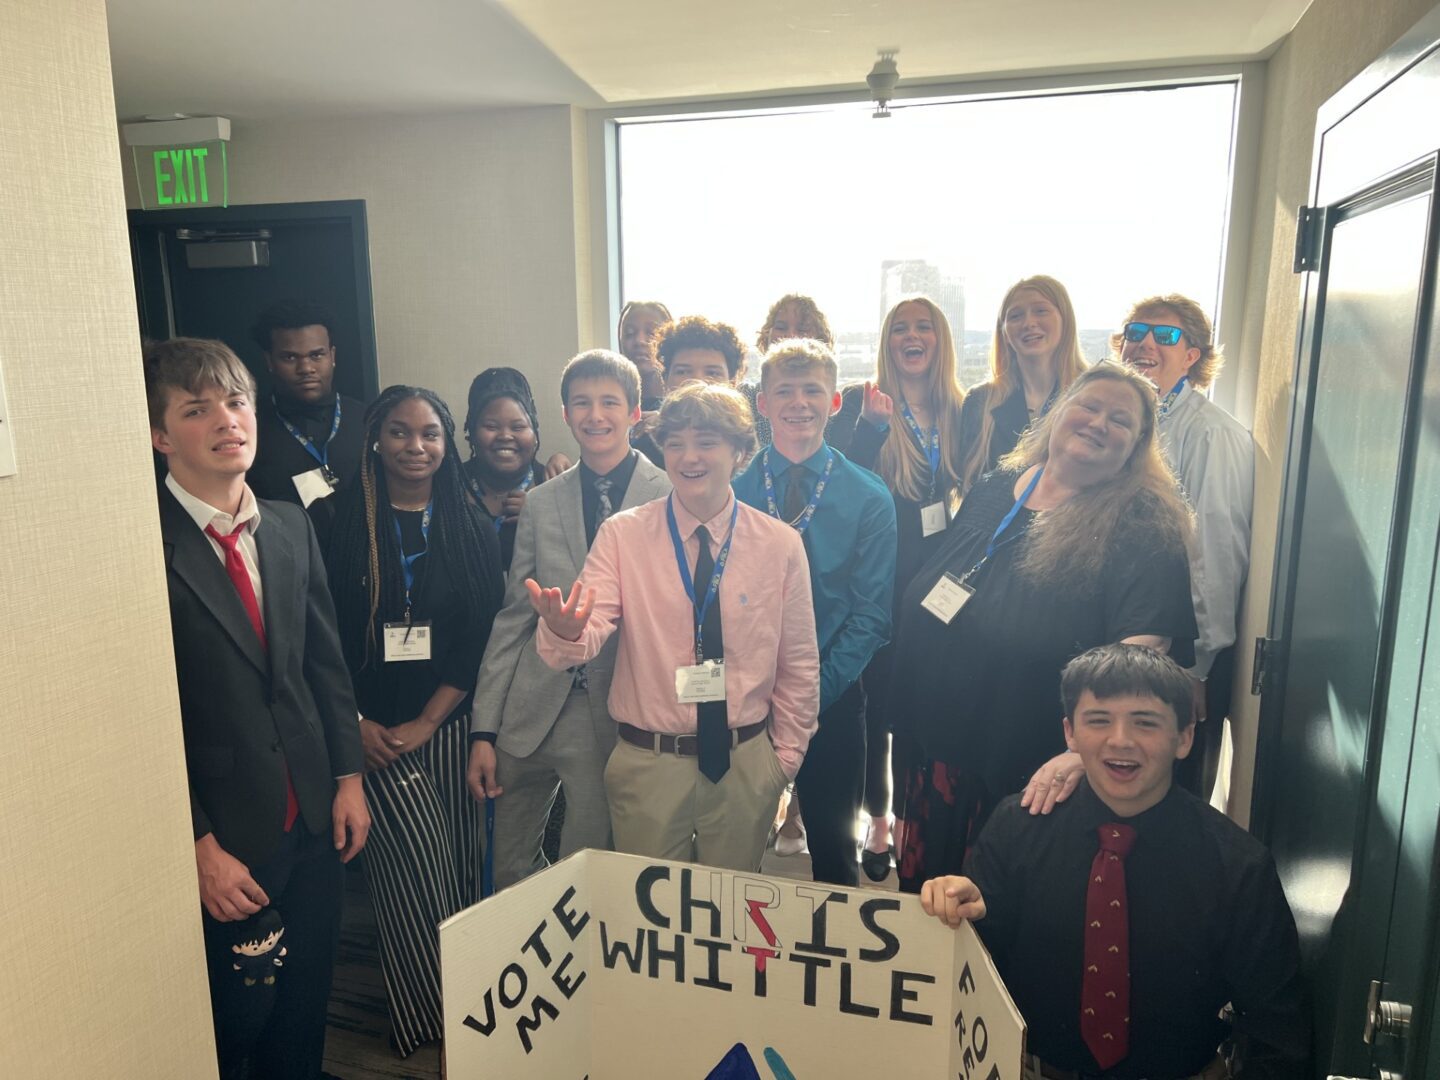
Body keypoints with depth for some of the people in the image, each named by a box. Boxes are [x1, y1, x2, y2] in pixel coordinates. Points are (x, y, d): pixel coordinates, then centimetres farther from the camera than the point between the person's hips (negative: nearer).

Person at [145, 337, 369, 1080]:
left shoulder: (291, 526, 3)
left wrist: (349, 775, 6)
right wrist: (199, 844, -14)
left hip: (314, 821, 5)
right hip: (224, 838, -5)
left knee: (304, 1011, 20)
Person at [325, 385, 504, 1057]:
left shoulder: (473, 531, 4)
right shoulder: (347, 527, 1)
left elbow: (482, 637, -1)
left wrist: (426, 723, -8)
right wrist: (355, 723, -9)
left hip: (449, 724, 2)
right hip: (373, 730, -2)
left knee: (462, 866, 8)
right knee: (417, 868, -4)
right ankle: (427, 1022, 16)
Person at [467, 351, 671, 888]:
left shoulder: (671, 497, -4)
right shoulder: (541, 504, 6)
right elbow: (512, 618, 7)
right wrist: (483, 730, 4)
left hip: (618, 717, -3)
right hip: (532, 713, 3)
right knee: (509, 873, 15)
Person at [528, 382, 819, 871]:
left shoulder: (781, 544, -4)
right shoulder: (622, 534, -7)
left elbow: (799, 662, 4)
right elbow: (587, 638, -17)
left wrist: (786, 757, 5)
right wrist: (564, 632, -39)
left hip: (746, 767, 1)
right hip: (647, 764, -1)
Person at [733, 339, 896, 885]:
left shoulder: (868, 498, -3)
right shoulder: (731, 491, -2)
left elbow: (870, 612, -5)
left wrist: (817, 691, -13)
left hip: (833, 700, 0)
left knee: (832, 843, 14)